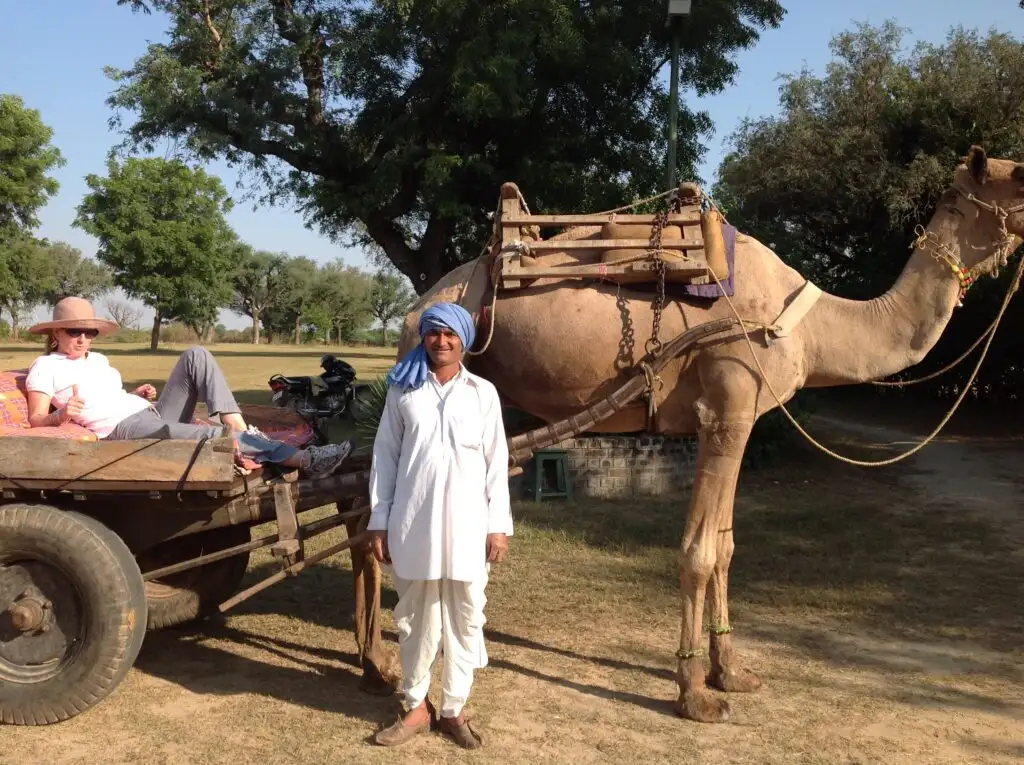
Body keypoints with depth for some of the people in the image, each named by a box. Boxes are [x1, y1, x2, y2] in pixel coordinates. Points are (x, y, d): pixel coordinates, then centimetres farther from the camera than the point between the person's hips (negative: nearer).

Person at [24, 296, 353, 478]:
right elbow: (35, 420, 1)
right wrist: (61, 415, -21)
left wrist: (135, 394, 13)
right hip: (123, 428, -8)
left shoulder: (98, 359, 27)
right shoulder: (45, 367, 9)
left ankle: (239, 429, -25)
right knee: (212, 435, -30)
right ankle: (305, 459, -39)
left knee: (196, 355, -12)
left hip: (153, 414, 8)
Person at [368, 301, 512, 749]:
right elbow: (385, 458, 4)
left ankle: (452, 709, 21)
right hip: (414, 522, 0)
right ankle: (416, 706, 25)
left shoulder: (483, 393, 4)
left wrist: (499, 525, -1)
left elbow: (496, 462, 4)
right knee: (415, 616, 10)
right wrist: (379, 522, 1)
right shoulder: (403, 391, 3)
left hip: (467, 523, 0)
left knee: (465, 617, 7)